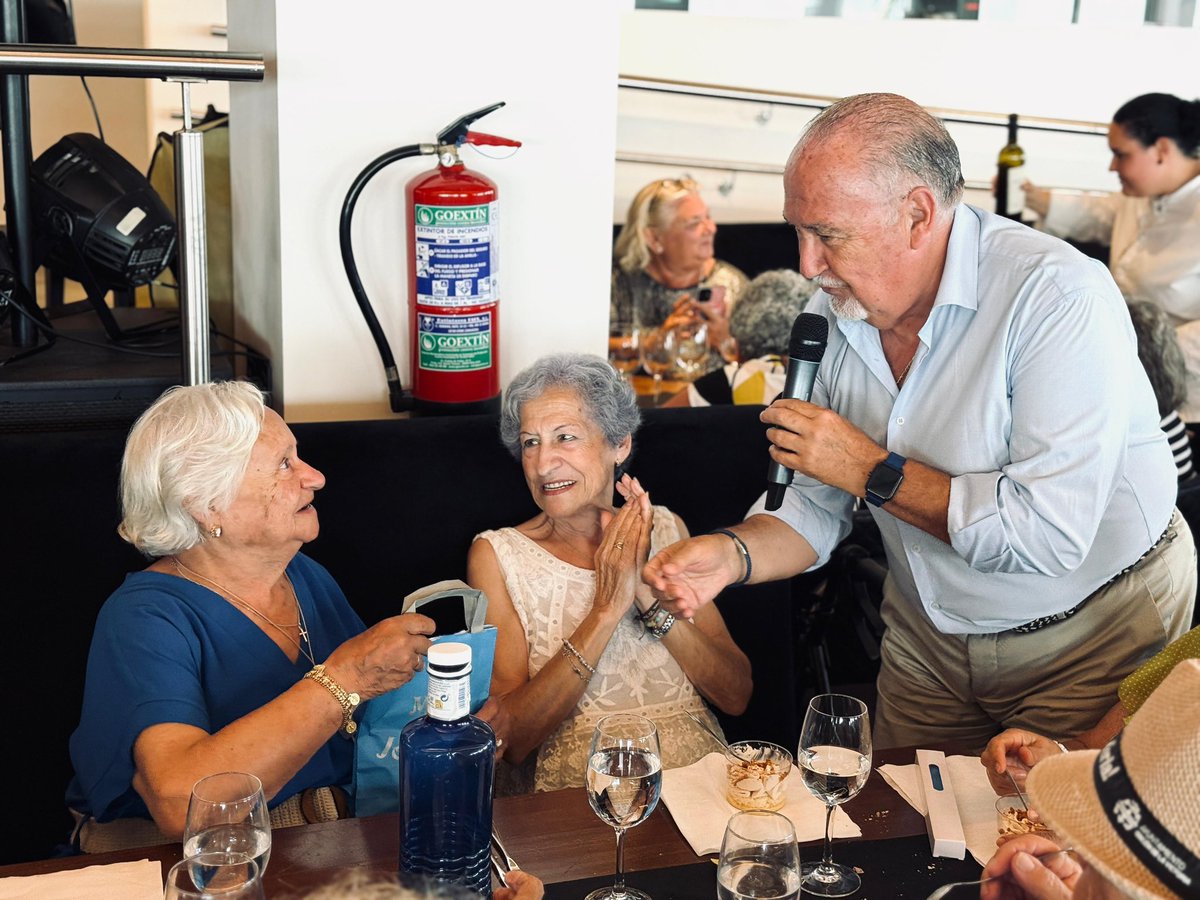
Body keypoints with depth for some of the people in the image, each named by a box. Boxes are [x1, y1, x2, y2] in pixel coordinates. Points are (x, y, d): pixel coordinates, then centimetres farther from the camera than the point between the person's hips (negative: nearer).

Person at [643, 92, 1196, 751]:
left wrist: (871, 468, -26)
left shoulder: (1058, 296, -27)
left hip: (1094, 637, -5)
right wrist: (732, 555, -22)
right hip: (929, 641, 6)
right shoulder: (830, 314, -6)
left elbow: (1048, 534, -34)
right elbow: (814, 508, -1)